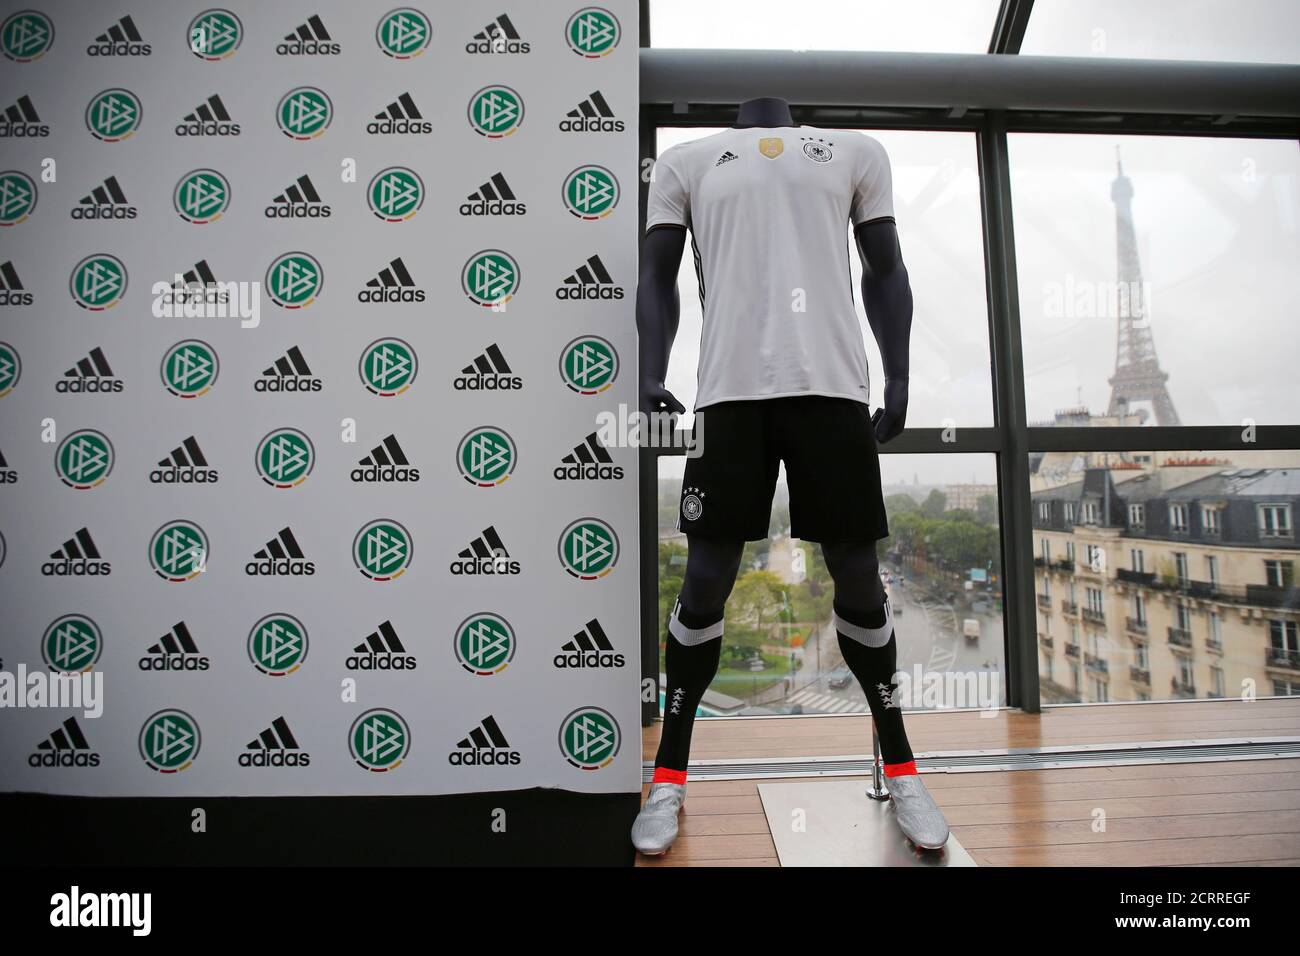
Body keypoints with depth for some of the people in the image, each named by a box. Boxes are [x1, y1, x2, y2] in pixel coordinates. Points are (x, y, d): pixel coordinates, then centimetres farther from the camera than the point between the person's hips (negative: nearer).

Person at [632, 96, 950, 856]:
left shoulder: (857, 153, 23)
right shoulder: (687, 161, 20)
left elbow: (886, 272, 17)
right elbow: (659, 278, 12)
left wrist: (898, 377, 4)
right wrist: (652, 374, -5)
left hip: (834, 385, 1)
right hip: (731, 389, -1)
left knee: (859, 576, 5)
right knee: (706, 582, -1)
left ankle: (901, 769, 26)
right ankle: (670, 775, 17)